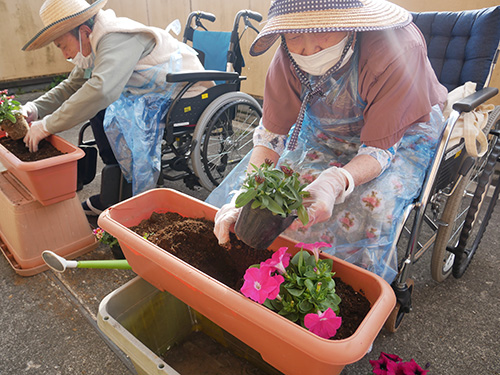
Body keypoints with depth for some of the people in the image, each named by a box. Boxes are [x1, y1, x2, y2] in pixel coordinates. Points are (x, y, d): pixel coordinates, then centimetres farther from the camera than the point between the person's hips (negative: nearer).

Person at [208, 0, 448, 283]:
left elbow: (380, 147, -30)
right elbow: (272, 134, -18)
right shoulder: (289, 57, -19)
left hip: (400, 135, -3)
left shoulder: (398, 49, -32)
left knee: (368, 208, -33)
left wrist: (335, 183, -51)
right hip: (323, 131, 4)